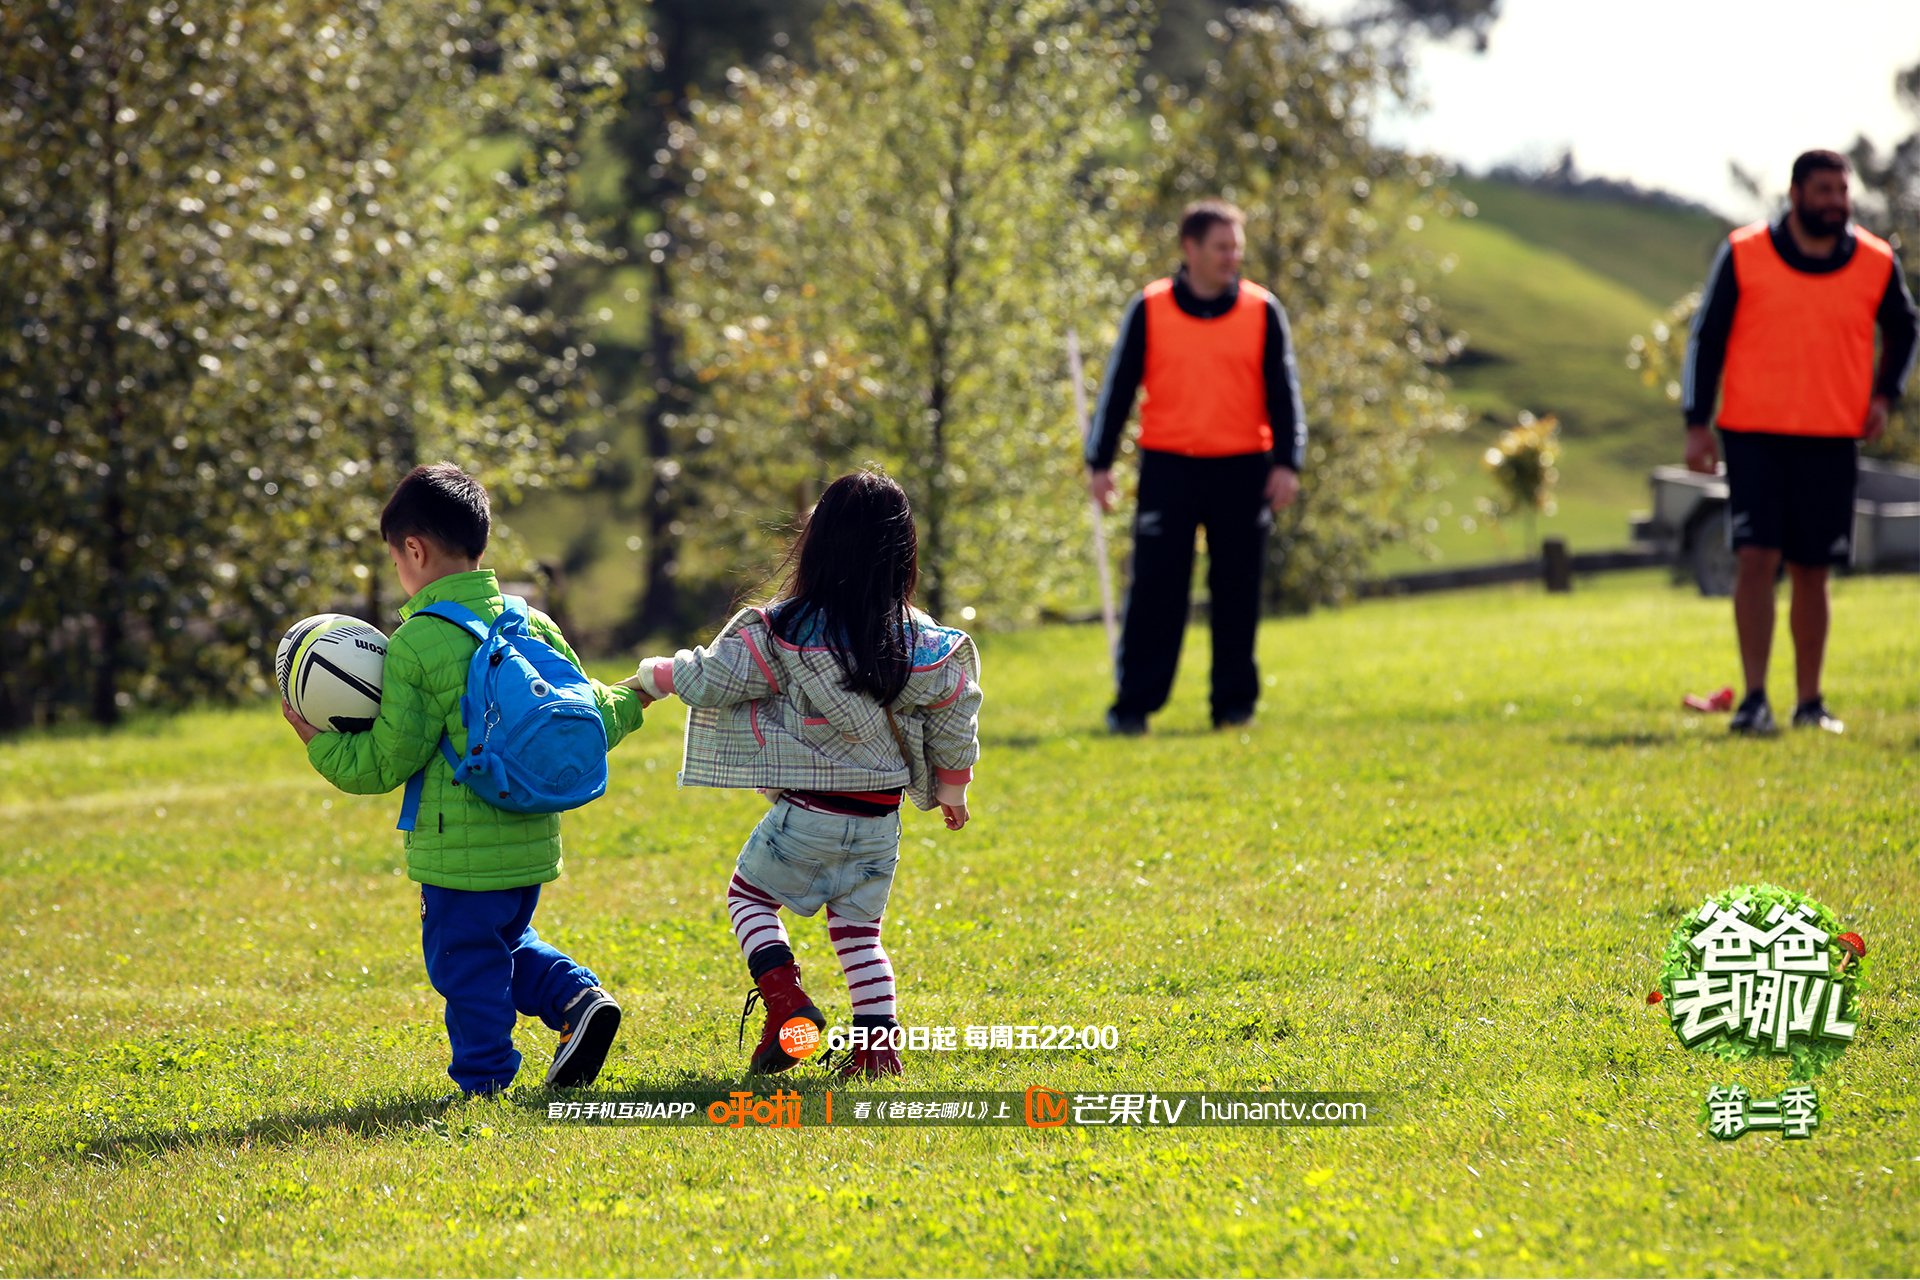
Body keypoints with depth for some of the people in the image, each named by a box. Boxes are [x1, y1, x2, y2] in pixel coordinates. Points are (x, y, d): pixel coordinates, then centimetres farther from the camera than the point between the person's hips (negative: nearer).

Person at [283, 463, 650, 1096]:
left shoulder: (415, 644, -14)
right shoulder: (532, 625, 4)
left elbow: (385, 762, -13)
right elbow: (587, 715, 12)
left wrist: (320, 742, 1)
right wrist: (631, 699, 33)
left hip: (460, 847, -7)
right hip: (531, 835, 7)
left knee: (465, 961, 6)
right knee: (511, 943, 25)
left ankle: (483, 1080, 10)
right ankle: (581, 996, 4)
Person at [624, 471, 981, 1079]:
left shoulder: (784, 631, -15)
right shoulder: (920, 642, -3)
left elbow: (710, 680, -10)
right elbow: (954, 720, 6)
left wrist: (655, 675, 10)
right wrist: (951, 788, 22)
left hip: (809, 814, -4)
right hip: (881, 819, 4)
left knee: (749, 893, 18)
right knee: (859, 929, 19)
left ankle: (786, 1000, -1)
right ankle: (878, 1045, 8)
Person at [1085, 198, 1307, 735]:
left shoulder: (1263, 311, 3)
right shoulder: (1149, 309, 1)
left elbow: (1283, 392, 5)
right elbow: (1118, 387, 4)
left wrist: (1287, 463, -4)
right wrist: (1099, 463, 0)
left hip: (1242, 469, 1)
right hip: (1168, 466, -1)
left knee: (1236, 591, 4)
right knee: (1154, 590, -4)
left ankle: (1234, 702, 14)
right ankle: (1134, 705, -1)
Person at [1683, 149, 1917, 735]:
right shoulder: (1743, 255, -3)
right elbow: (1706, 336, 3)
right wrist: (1697, 423, -2)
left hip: (1832, 441, 2)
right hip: (1754, 435, -2)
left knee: (1812, 571, 7)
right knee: (1755, 558, -13)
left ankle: (1809, 703, 16)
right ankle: (1754, 699, -10)